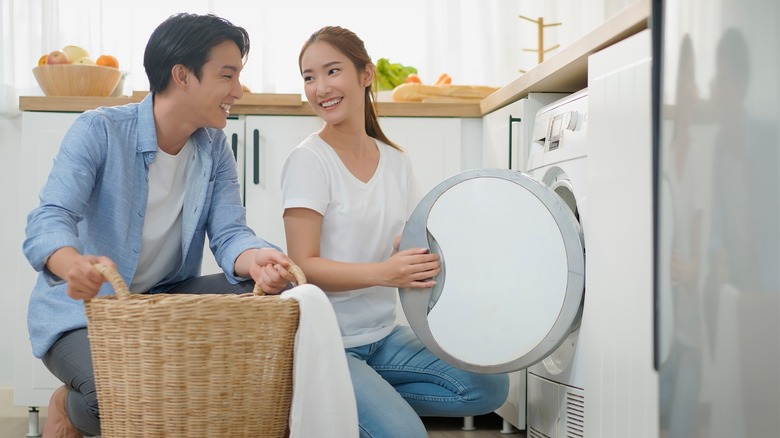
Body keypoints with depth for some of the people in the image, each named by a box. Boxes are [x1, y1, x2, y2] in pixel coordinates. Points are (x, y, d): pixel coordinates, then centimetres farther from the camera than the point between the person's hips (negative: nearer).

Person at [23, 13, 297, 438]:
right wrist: (73, 265, -52)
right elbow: (49, 220, -27)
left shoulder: (214, 147, 2)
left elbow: (229, 233, -8)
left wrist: (256, 260, -34)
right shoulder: (99, 130, -16)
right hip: (81, 309, -5)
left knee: (266, 290, -17)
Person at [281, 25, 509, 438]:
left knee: (490, 386, -5)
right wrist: (382, 273, -31)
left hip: (384, 336, 6)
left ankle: (372, 399, 2)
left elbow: (413, 248, 11)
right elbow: (304, 266, -16)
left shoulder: (396, 162, 7)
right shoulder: (309, 160, -11)